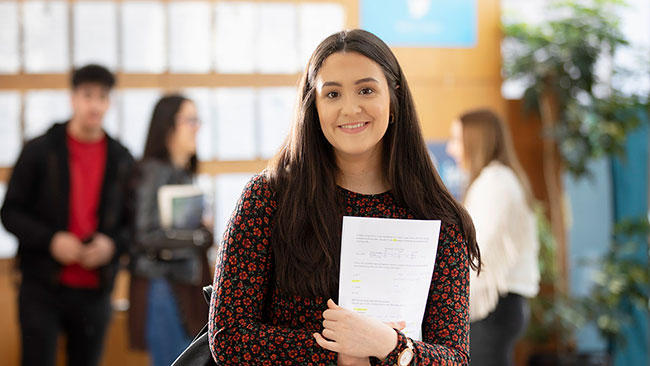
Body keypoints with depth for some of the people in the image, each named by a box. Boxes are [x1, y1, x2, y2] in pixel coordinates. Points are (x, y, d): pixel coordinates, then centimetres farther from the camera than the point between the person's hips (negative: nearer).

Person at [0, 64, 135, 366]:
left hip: (94, 292, 2)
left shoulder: (121, 160, 8)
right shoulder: (39, 151, 1)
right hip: (42, 288, -2)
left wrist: (113, 244, -11)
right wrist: (50, 240, -16)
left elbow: (133, 222, 11)